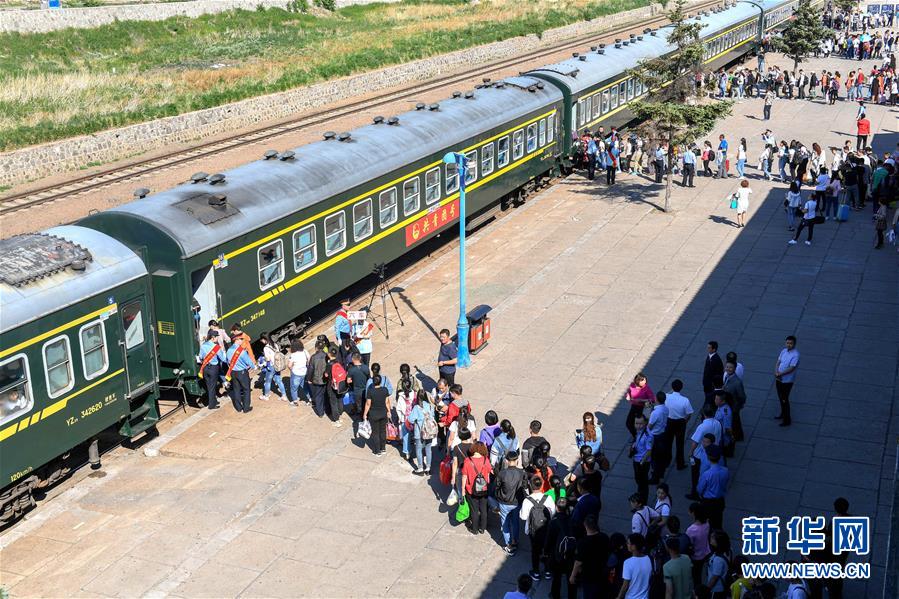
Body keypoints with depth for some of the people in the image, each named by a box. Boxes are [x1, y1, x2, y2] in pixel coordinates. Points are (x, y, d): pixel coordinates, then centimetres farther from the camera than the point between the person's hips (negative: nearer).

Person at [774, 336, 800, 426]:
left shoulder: (795, 355, -22)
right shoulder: (784, 351, 0)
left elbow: (791, 369, -27)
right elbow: (778, 362, 2)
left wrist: (780, 374, -24)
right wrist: (776, 372, -15)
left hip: (787, 380, -7)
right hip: (779, 379, 7)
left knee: (784, 399, 1)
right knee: (780, 397, 22)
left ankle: (787, 420, 14)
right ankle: (783, 414, 41)